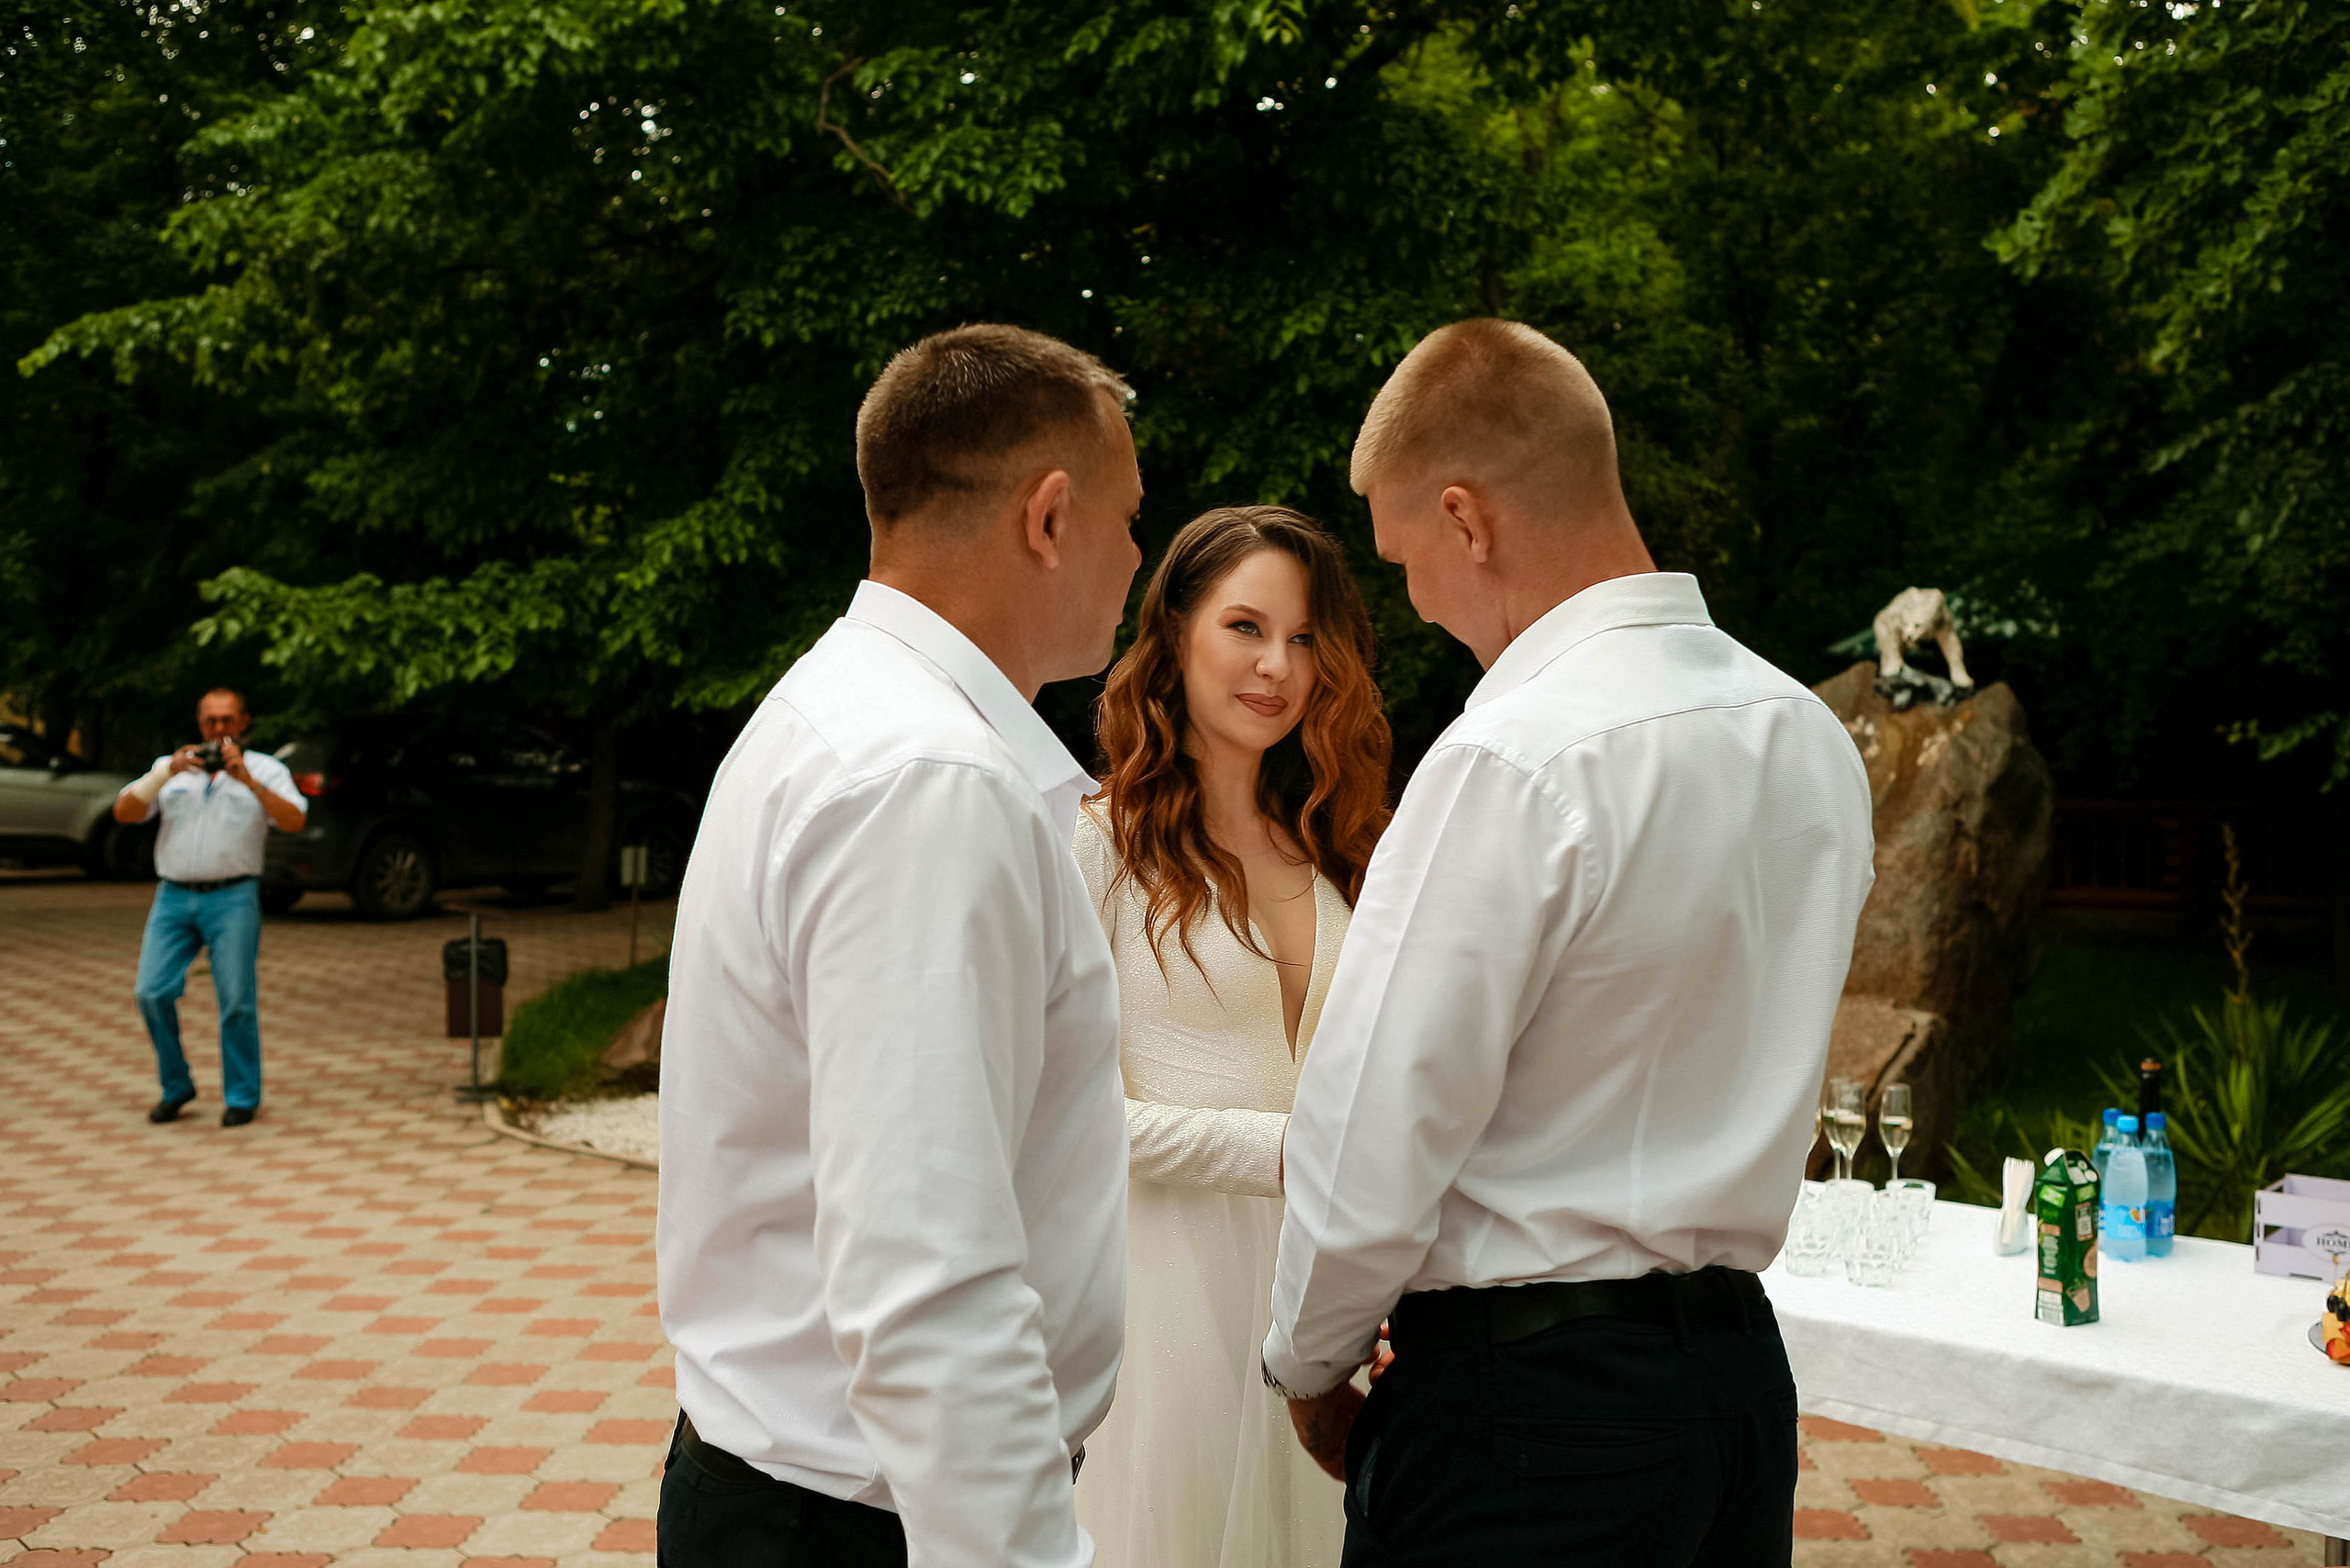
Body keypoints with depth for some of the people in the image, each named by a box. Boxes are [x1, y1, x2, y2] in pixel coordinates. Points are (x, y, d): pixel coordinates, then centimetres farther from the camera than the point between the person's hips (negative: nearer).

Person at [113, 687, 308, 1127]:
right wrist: (166, 773, -8)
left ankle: (241, 1098, 4)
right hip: (173, 896, 3)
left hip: (232, 897, -3)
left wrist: (247, 780, -17)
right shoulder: (171, 767, 17)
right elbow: (123, 812, 6)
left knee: (237, 1000, -7)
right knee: (152, 992, -5)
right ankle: (176, 1088, 12)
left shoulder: (265, 769, 9)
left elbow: (294, 822, -8)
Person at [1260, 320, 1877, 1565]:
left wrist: (1308, 1369, -3)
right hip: (1743, 1366, 8)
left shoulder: (1510, 762, -21)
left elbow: (1373, 1142, -20)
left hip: (1524, 1407, -8)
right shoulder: (1814, 741, 5)